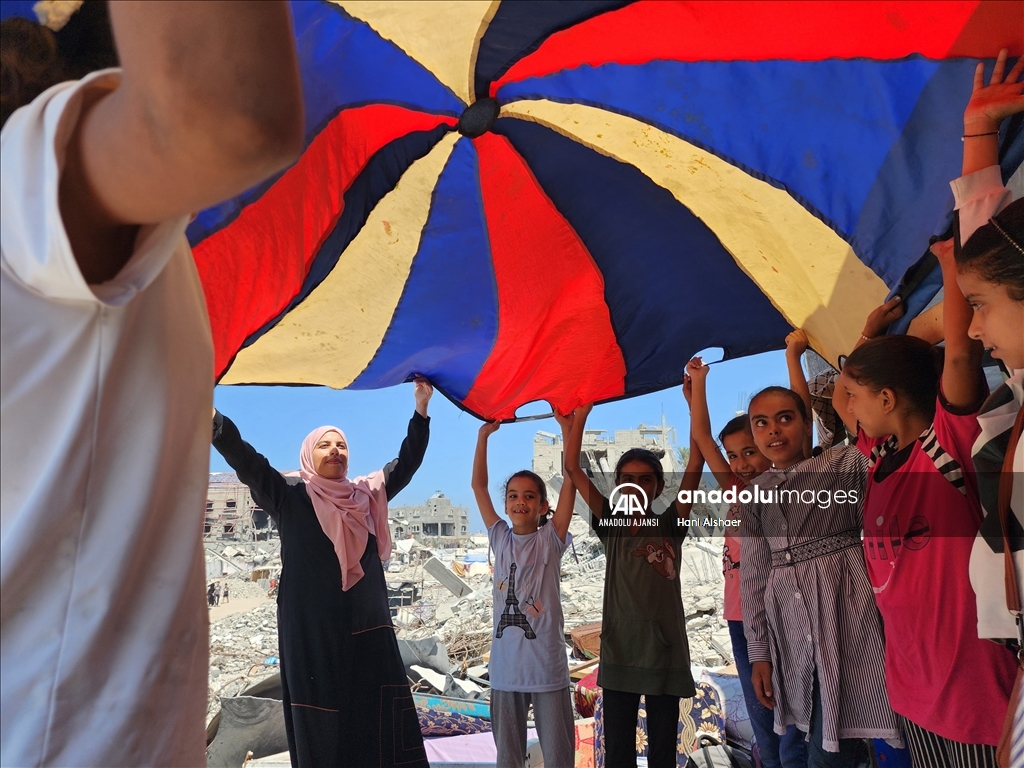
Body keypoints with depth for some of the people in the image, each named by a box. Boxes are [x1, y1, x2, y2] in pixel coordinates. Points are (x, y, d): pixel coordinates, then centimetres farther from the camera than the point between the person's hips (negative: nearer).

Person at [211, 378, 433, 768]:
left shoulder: (368, 496, 13)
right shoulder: (289, 496, 2)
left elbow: (407, 461, 18)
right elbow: (243, 458, -7)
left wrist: (421, 408, 11)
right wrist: (209, 413, -18)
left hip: (368, 631, 4)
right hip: (312, 633, -3)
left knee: (383, 723, 0)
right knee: (319, 729, -1)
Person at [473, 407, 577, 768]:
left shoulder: (550, 539, -3)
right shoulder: (500, 539, 4)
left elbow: (570, 481, -10)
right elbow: (478, 485, 4)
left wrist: (567, 427, -12)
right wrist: (484, 433, 2)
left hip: (548, 665, -2)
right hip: (505, 666, 3)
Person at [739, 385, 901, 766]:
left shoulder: (846, 463, -2)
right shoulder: (757, 496, 10)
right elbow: (753, 577, 10)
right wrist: (758, 652, 9)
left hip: (844, 612, -4)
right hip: (790, 627, 4)